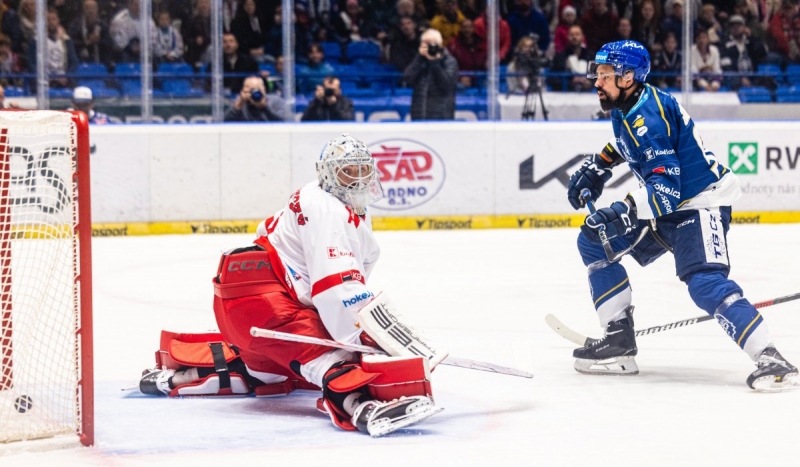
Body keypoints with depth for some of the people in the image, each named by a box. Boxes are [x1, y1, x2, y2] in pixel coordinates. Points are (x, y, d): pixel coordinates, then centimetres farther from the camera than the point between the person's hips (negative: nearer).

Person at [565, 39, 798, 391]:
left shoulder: (648, 117, -25)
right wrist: (597, 166, 22)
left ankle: (769, 359, -34)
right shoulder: (626, 106, 4)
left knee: (705, 283, -29)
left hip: (700, 203, -11)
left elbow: (666, 187, -32)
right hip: (665, 205, 11)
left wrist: (626, 211, -41)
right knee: (593, 241, 9)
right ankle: (618, 342, 8)